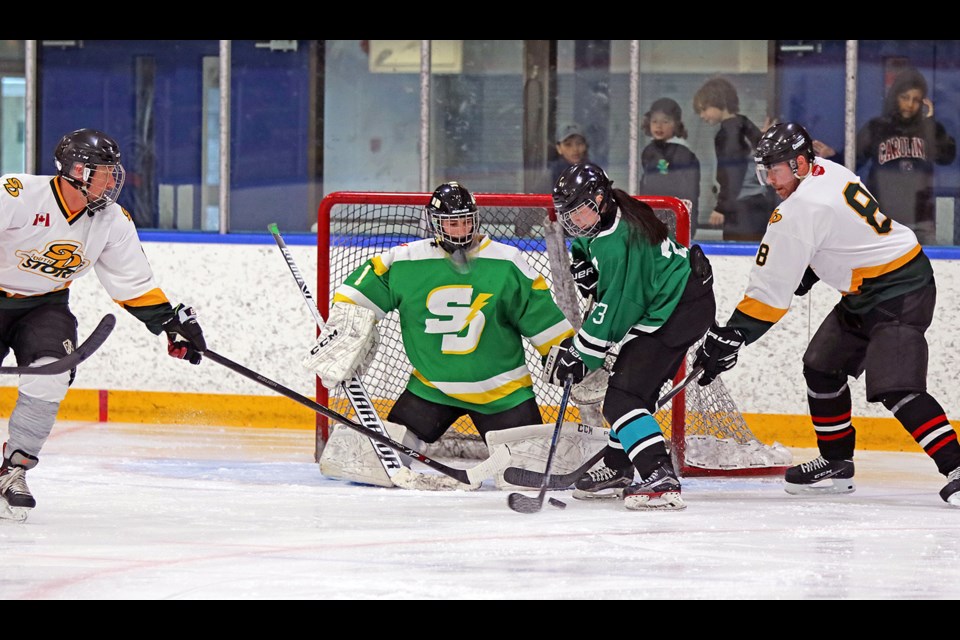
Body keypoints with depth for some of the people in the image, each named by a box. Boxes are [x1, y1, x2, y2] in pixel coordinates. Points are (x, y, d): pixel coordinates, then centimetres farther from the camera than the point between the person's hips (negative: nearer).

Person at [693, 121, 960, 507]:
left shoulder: (799, 211, -22)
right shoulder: (827, 172, 5)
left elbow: (771, 290, -21)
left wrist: (729, 337, -16)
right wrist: (807, 273, 19)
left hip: (900, 291, -11)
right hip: (868, 292, 11)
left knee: (894, 388, -22)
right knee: (822, 366, 17)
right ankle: (837, 465, 26)